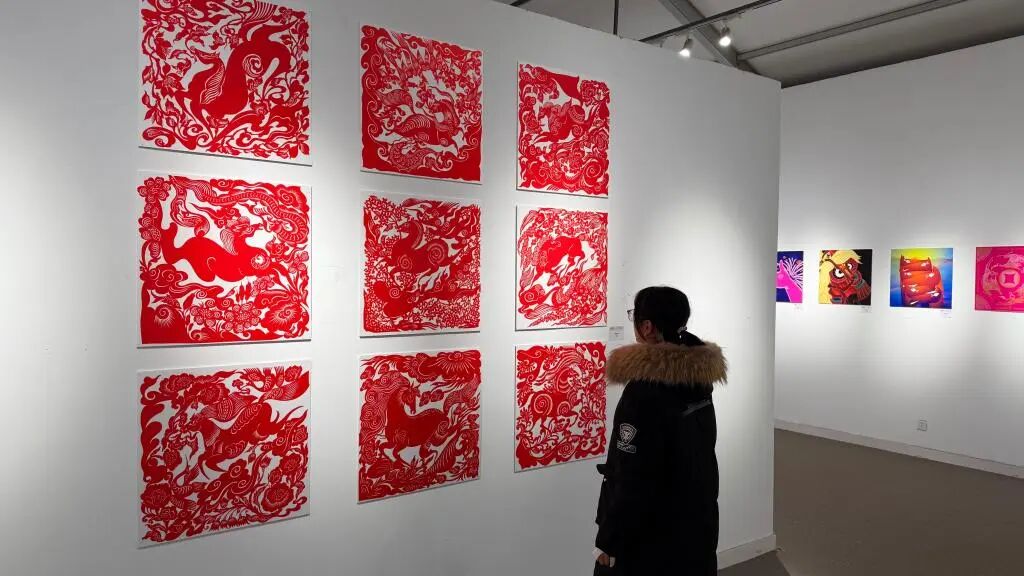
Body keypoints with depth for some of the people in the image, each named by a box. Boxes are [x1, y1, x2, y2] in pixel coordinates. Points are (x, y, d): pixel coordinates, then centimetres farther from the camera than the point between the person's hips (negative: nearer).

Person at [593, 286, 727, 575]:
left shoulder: (643, 392, -27)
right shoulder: (700, 374, -3)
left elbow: (633, 478, -23)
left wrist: (609, 540, -14)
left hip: (649, 537, -8)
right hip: (697, 525, 8)